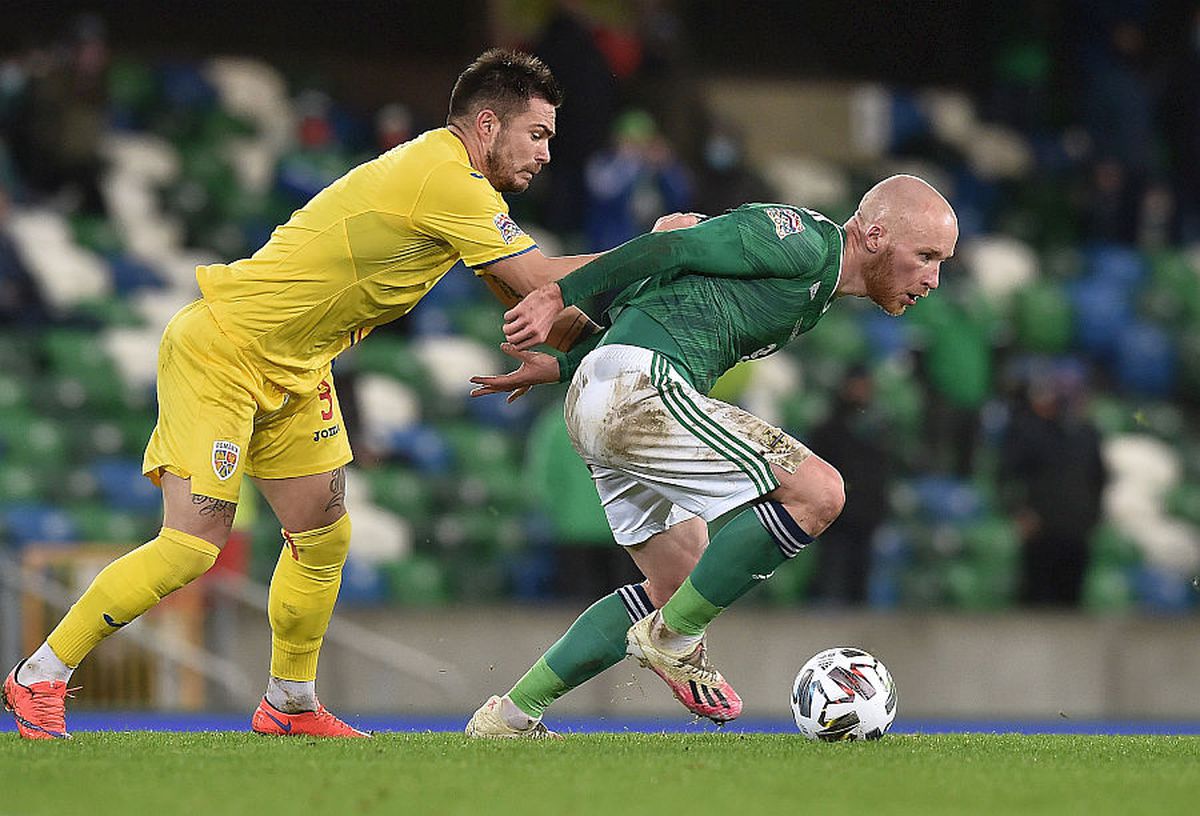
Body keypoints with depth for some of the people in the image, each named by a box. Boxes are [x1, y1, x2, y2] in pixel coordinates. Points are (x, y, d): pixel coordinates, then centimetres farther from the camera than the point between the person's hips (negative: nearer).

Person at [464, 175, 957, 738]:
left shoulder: (815, 292, 24)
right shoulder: (800, 242, -6)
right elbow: (670, 248, -11)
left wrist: (558, 367, 21)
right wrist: (557, 296, -13)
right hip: (639, 389, -11)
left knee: (679, 589, 19)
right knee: (818, 493, -15)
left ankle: (511, 714, 19)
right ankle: (674, 641, -5)